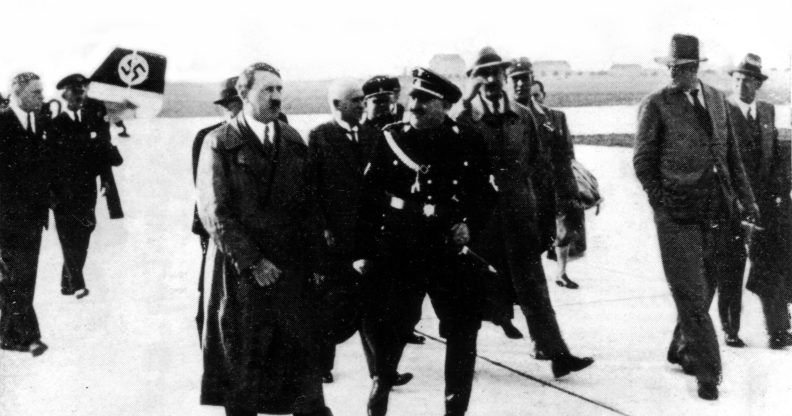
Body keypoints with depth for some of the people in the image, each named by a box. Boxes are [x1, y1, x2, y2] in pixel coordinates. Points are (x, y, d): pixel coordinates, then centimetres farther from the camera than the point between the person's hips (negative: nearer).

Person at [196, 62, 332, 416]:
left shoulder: (292, 140, 9)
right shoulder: (219, 143, -5)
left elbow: (306, 201, 11)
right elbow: (214, 212, -11)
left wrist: (311, 253, 1)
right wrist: (252, 261, -14)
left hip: (291, 267, 4)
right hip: (240, 268, -3)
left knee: (301, 353, 4)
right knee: (241, 360, 7)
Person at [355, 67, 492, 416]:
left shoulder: (466, 143, -2)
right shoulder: (391, 139, 0)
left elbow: (481, 194, 8)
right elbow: (370, 196, 1)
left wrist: (469, 225, -11)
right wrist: (364, 251, -1)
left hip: (448, 252, 0)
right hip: (395, 252, 1)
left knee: (463, 330, 3)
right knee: (384, 327, 9)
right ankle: (382, 382, 36)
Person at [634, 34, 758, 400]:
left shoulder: (717, 100, 12)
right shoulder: (656, 105, -3)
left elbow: (732, 155, 16)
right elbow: (643, 161, -3)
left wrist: (745, 198, 9)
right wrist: (663, 203, -11)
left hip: (718, 211, 5)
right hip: (679, 214, -5)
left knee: (704, 289, 13)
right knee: (692, 295, -6)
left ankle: (682, 350, 33)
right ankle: (707, 373, 0)